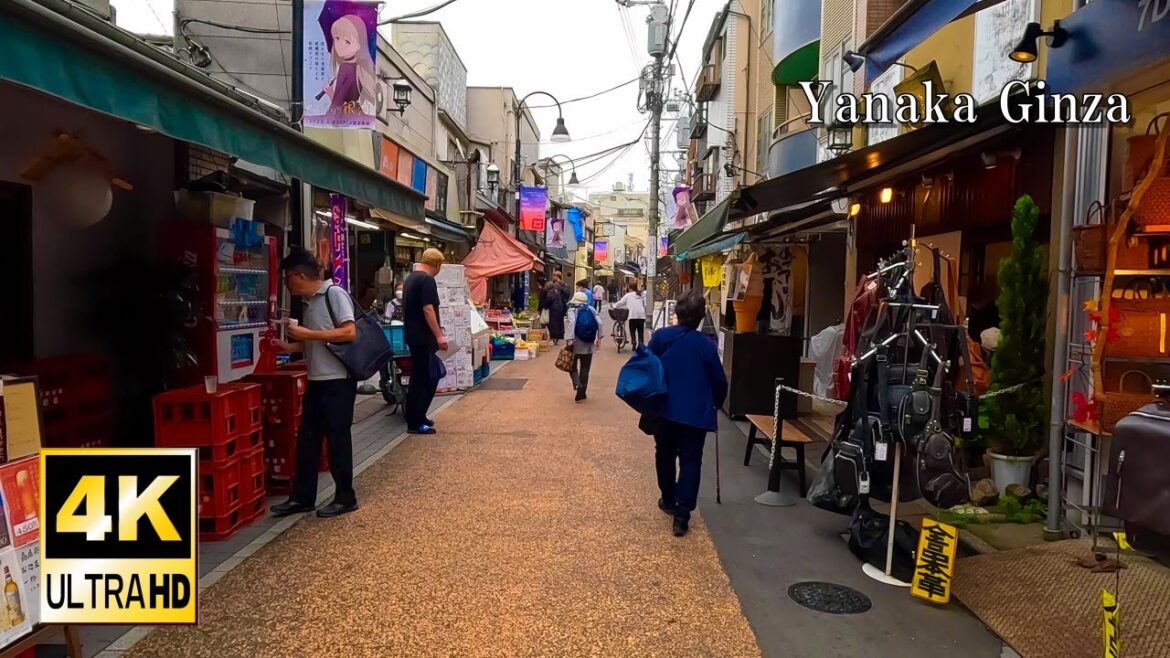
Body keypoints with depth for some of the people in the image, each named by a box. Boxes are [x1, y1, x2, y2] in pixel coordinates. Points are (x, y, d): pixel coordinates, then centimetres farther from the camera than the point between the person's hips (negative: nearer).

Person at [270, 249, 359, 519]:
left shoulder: (335, 294, -11)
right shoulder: (309, 302, 14)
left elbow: (349, 333, -21)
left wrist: (307, 333, -17)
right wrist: (290, 346, 10)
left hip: (338, 380, -8)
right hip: (316, 381, 8)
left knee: (337, 439, 1)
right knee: (306, 440, 11)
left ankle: (345, 497, 15)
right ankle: (302, 497, 21)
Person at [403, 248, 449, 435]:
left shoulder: (410, 278, 15)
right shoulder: (427, 280, -15)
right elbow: (427, 309, -22)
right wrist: (439, 335, -22)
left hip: (413, 335, 10)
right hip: (423, 337, -10)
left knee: (420, 377, 17)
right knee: (423, 379, -5)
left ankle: (417, 417, 23)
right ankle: (415, 423, -1)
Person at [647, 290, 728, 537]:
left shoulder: (660, 337, -6)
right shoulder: (706, 345, -8)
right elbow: (719, 381, -1)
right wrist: (716, 404, 18)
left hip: (664, 408, 2)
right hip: (696, 412, -2)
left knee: (665, 456, 20)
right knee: (690, 461, 4)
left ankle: (669, 500, 35)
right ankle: (682, 515, -2)